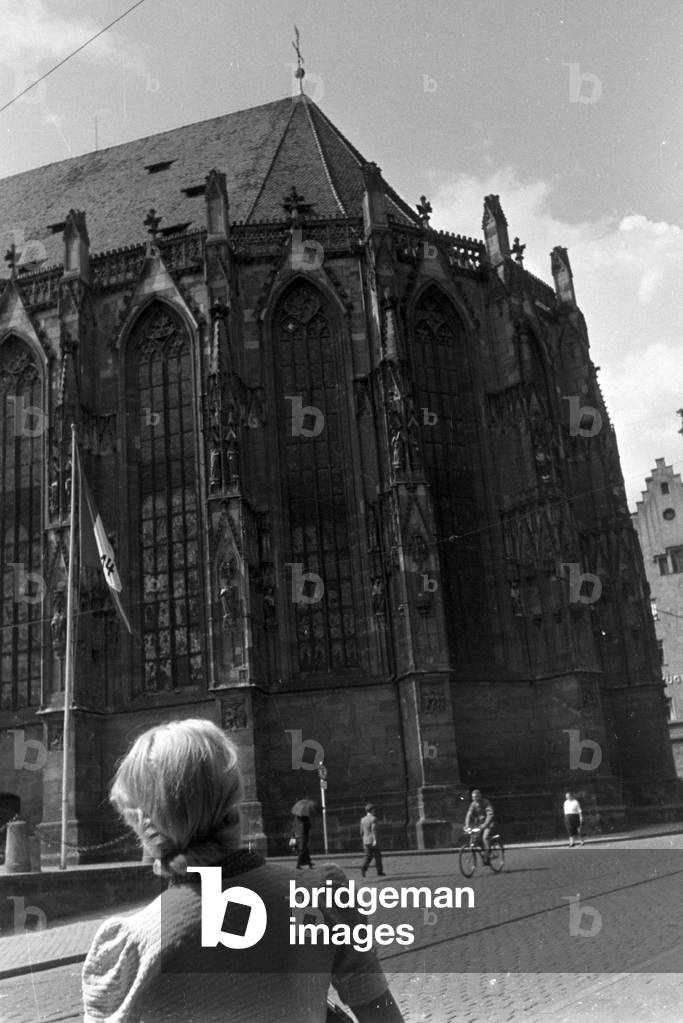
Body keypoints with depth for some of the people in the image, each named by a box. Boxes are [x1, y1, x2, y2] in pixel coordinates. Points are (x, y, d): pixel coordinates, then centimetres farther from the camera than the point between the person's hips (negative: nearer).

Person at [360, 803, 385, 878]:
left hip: (366, 841, 5)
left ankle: (363, 868, -18)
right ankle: (379, 872, 9)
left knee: (368, 856, 5)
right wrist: (375, 840, -26)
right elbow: (374, 830, -21)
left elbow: (362, 832, 12)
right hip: (373, 841, -5)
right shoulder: (373, 819, -9)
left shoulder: (363, 819, 10)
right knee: (377, 856, 6)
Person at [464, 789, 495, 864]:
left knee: (485, 838, -23)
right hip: (479, 823, 5)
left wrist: (485, 824, -39)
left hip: (488, 823, -5)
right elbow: (469, 815, -8)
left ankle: (486, 857, -17)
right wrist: (467, 825, -23)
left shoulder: (486, 803, -17)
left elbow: (490, 815, -26)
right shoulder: (473, 804, -3)